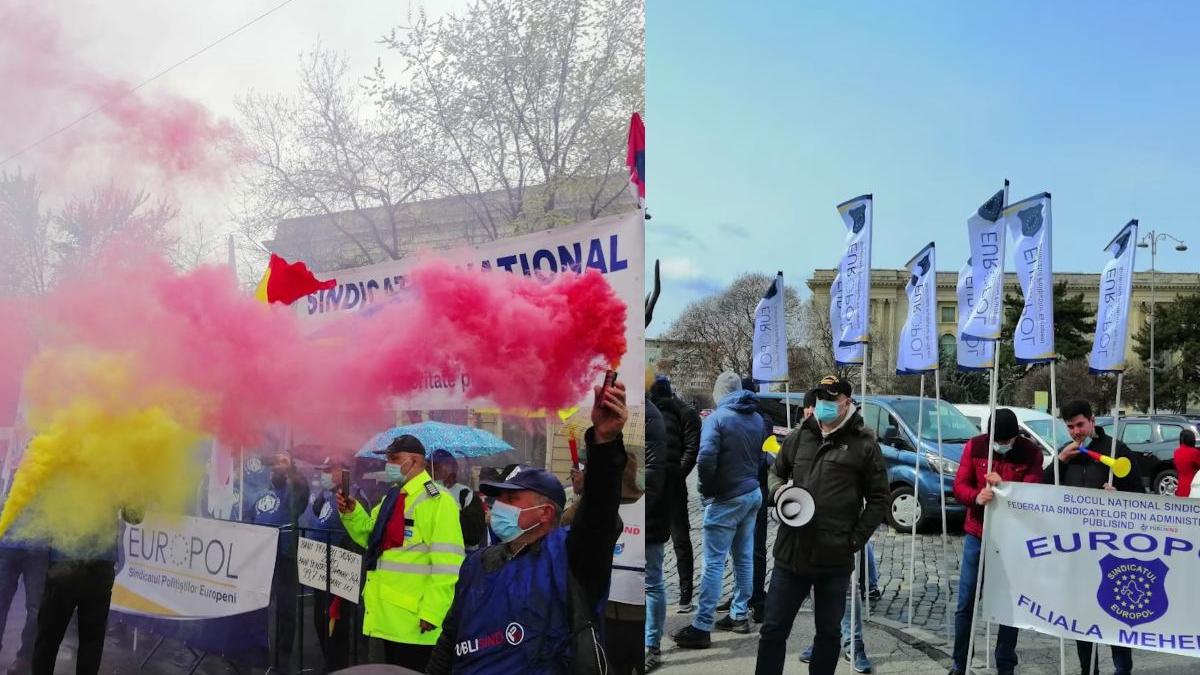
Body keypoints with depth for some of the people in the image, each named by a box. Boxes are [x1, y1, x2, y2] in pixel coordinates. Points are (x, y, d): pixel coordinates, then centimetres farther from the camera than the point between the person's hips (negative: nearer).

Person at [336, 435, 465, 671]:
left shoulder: (437, 500, -14)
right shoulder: (392, 496, 15)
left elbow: (446, 565, -20)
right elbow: (371, 537, 25)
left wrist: (433, 612, -23)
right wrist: (351, 513, 7)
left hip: (414, 620, -9)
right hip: (390, 616, 9)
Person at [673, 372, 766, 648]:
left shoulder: (717, 417, -13)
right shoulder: (757, 418, 9)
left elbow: (706, 458, -22)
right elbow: (762, 456, 13)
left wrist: (707, 490, -10)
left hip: (727, 499, -7)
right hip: (753, 493, 7)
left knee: (714, 562, -6)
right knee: (744, 557, 14)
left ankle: (701, 627, -5)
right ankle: (739, 615, 22)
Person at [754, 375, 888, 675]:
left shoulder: (864, 444, -1)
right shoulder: (798, 437, 9)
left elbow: (878, 498, 2)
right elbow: (775, 472, 22)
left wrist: (855, 540, -5)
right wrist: (778, 490, -2)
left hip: (835, 560, -2)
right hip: (790, 553, 2)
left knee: (829, 633, 14)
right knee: (773, 630, 6)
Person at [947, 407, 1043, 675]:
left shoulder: (1031, 453, -5)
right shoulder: (974, 446, -2)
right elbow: (959, 486, -4)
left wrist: (1004, 485, -28)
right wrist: (976, 497, -25)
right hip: (976, 534, 1)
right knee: (966, 603, 4)